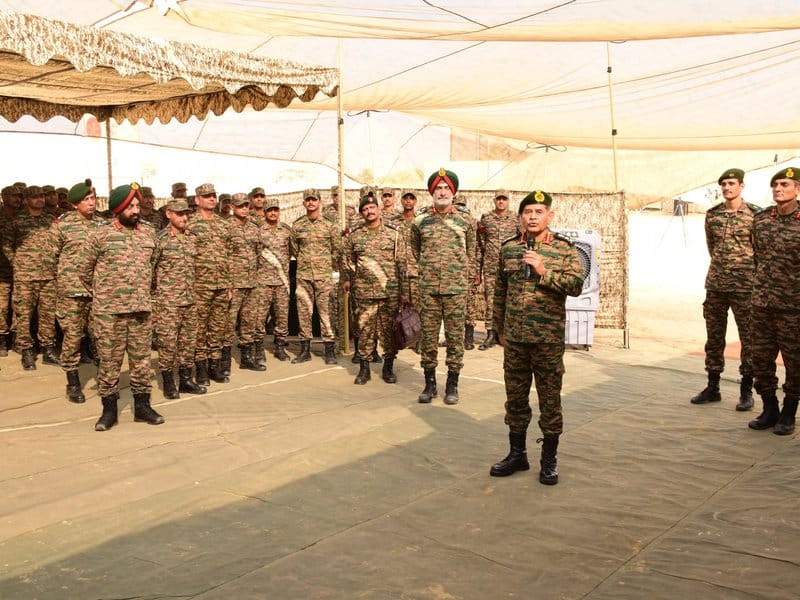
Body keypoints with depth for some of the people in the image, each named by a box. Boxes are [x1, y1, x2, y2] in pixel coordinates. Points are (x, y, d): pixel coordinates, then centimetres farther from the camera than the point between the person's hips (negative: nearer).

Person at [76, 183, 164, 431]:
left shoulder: (148, 234, 8)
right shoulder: (99, 235, -5)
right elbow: (84, 270, 4)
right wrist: (101, 293, 11)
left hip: (141, 309, 4)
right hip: (109, 311, -3)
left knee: (141, 359, 9)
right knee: (109, 361, 4)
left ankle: (142, 405, 20)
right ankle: (109, 410, 14)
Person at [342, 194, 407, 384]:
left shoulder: (393, 233, 3)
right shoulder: (354, 235, 7)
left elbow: (402, 262, 2)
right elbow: (347, 260, 17)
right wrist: (347, 279, 16)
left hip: (390, 291, -1)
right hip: (364, 292, 1)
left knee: (389, 329, 4)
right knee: (365, 329, 4)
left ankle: (388, 367, 16)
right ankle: (364, 368, 14)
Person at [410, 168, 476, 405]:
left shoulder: (464, 222, 3)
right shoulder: (420, 222, 4)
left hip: (456, 288, -1)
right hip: (428, 288, 1)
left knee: (455, 336, 3)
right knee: (428, 335, 5)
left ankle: (452, 385, 13)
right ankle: (430, 383, 16)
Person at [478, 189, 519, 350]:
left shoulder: (516, 220, 3)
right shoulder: (485, 219, 5)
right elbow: (480, 244, 8)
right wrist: (478, 268, 5)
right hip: (490, 266, 0)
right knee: (490, 300, 1)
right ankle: (490, 334, 6)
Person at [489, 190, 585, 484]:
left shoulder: (565, 249, -2)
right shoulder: (508, 248, 7)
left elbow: (576, 285, -12)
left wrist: (544, 271, -22)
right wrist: (499, 329, 13)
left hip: (549, 339, -3)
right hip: (514, 338, 3)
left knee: (550, 401, 5)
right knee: (515, 398, 12)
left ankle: (549, 460, 18)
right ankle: (517, 454, 27)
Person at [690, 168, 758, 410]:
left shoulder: (755, 215, -5)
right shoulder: (712, 214, 7)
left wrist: (745, 271, 4)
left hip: (743, 286, -4)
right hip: (715, 283, 4)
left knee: (748, 338, 2)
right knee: (714, 337, 9)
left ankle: (746, 392, 11)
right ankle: (712, 388, 19)